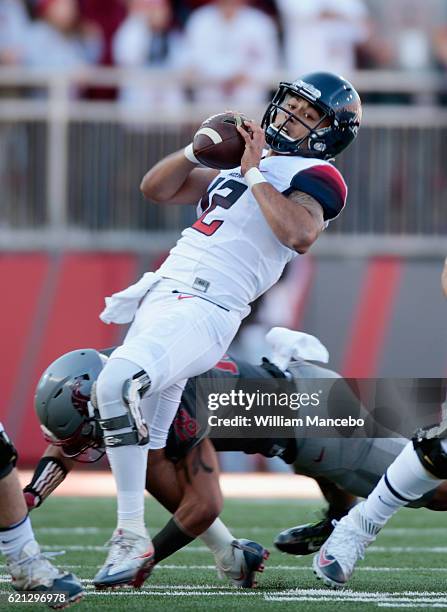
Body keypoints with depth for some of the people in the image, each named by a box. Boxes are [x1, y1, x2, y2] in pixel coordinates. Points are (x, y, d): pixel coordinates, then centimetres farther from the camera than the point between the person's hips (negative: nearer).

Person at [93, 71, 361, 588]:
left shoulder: (314, 175, 1)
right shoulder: (244, 162, 25)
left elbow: (301, 234, -21)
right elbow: (156, 189, 27)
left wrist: (255, 173, -13)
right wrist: (198, 150, 11)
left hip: (203, 313, -9)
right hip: (158, 298, 9)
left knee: (117, 381, -31)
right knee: (148, 452, 6)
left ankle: (131, 537, -28)